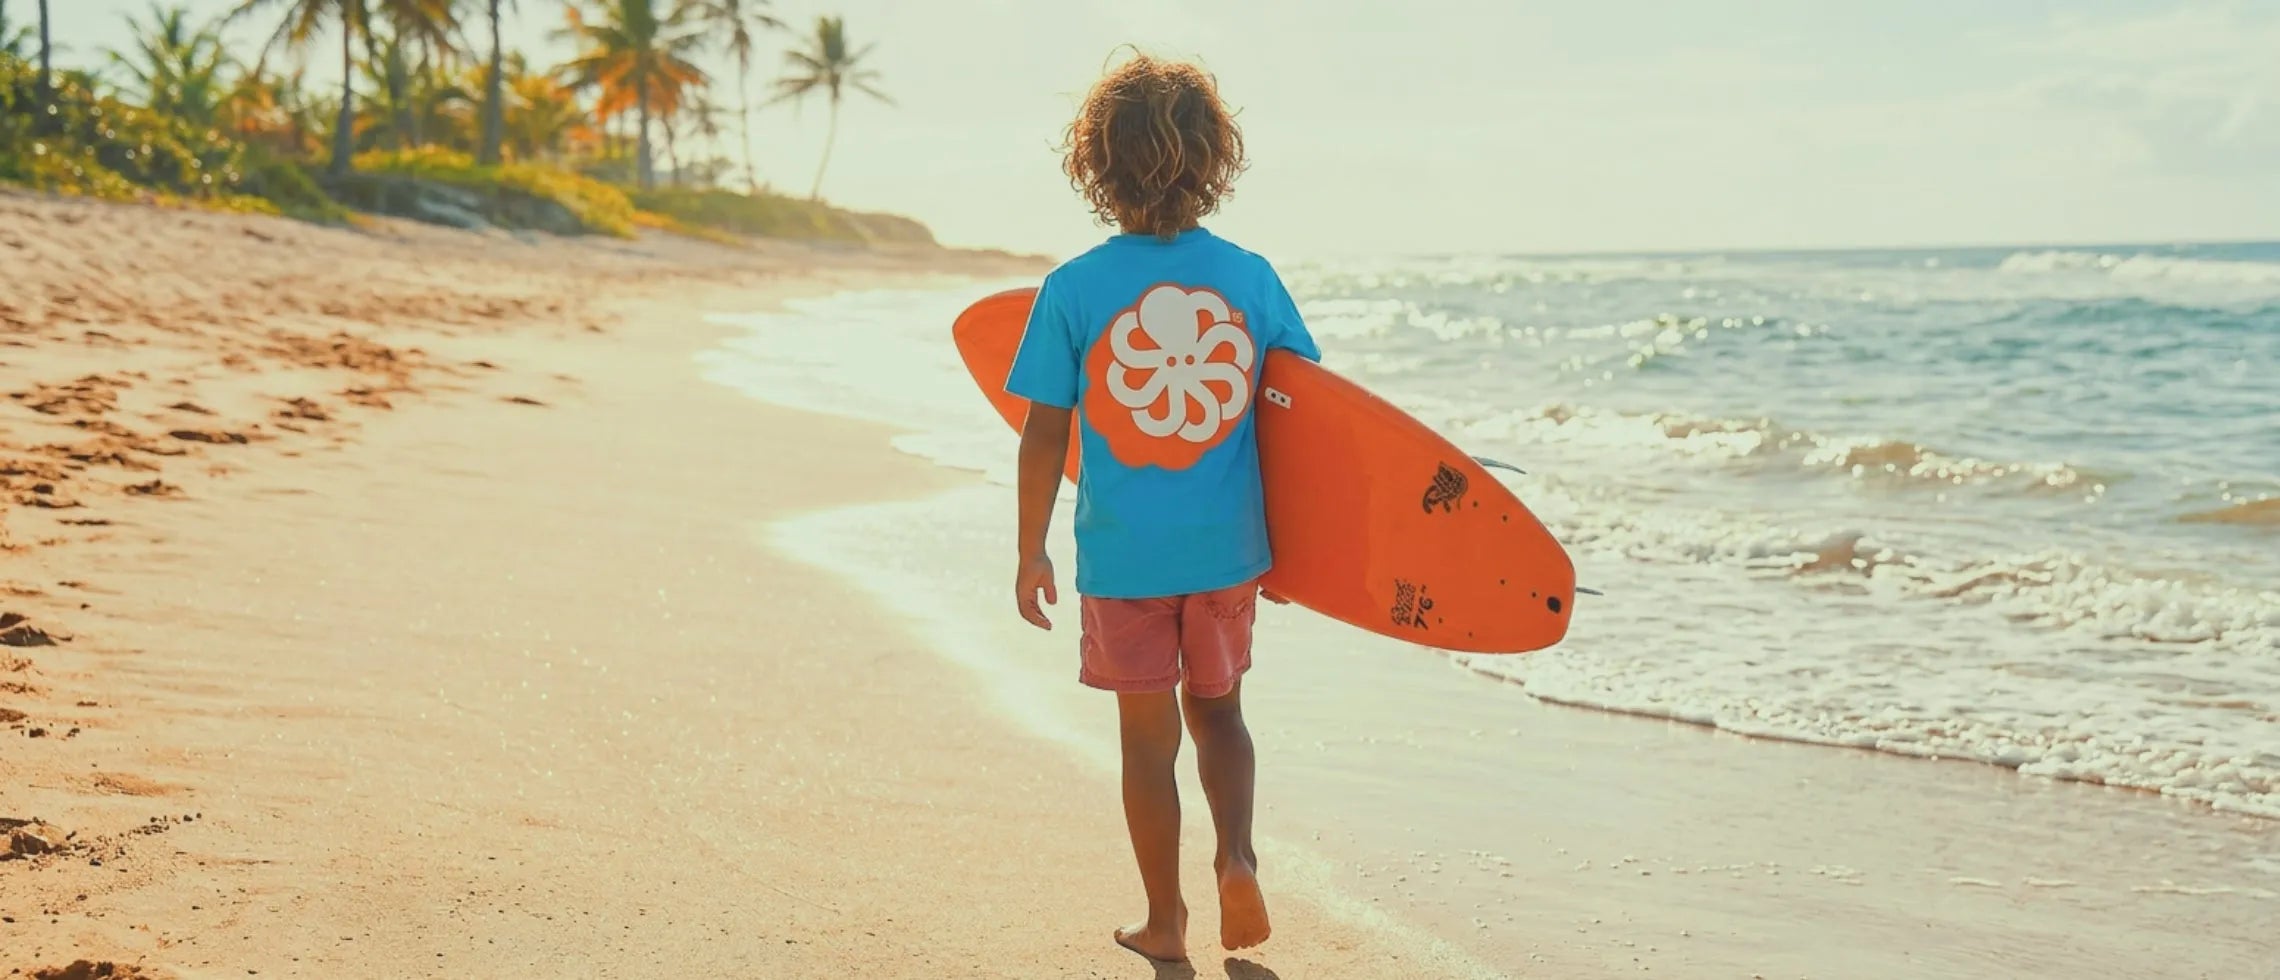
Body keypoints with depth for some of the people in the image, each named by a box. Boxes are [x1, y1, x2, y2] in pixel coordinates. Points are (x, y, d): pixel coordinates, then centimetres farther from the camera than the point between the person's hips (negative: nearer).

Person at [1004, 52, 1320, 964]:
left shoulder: (1073, 288, -10)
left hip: (1122, 554, -2)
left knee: (1148, 736, 11)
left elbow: (1045, 433, -8)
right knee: (1218, 711, 21)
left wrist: (1031, 552, 4)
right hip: (1227, 547, 2)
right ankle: (1237, 855, -1)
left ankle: (1164, 922, 21)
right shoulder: (1250, 276, -5)